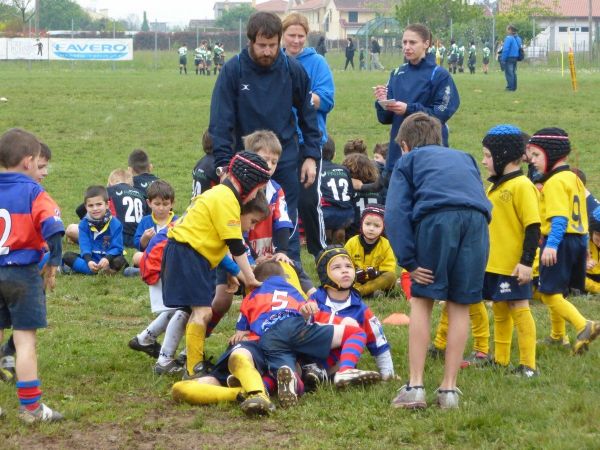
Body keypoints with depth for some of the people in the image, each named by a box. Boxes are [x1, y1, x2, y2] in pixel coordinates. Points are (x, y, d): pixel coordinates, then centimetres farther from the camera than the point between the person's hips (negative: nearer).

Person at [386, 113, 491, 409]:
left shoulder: (408, 161, 25)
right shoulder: (464, 158, 38)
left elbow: (396, 212, 8)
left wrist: (409, 262, 2)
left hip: (436, 217, -3)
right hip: (477, 220, 3)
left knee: (421, 301, 10)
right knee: (459, 306, 12)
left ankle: (415, 386, 5)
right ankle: (449, 389, 13)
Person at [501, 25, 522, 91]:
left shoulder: (509, 38, -16)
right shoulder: (518, 38, 9)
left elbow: (505, 50, -20)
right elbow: (519, 48, 14)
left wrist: (503, 59, -15)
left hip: (509, 58, -8)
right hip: (515, 58, 8)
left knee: (509, 73, -4)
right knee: (513, 73, 14)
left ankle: (510, 87, -5)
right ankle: (514, 87, 16)